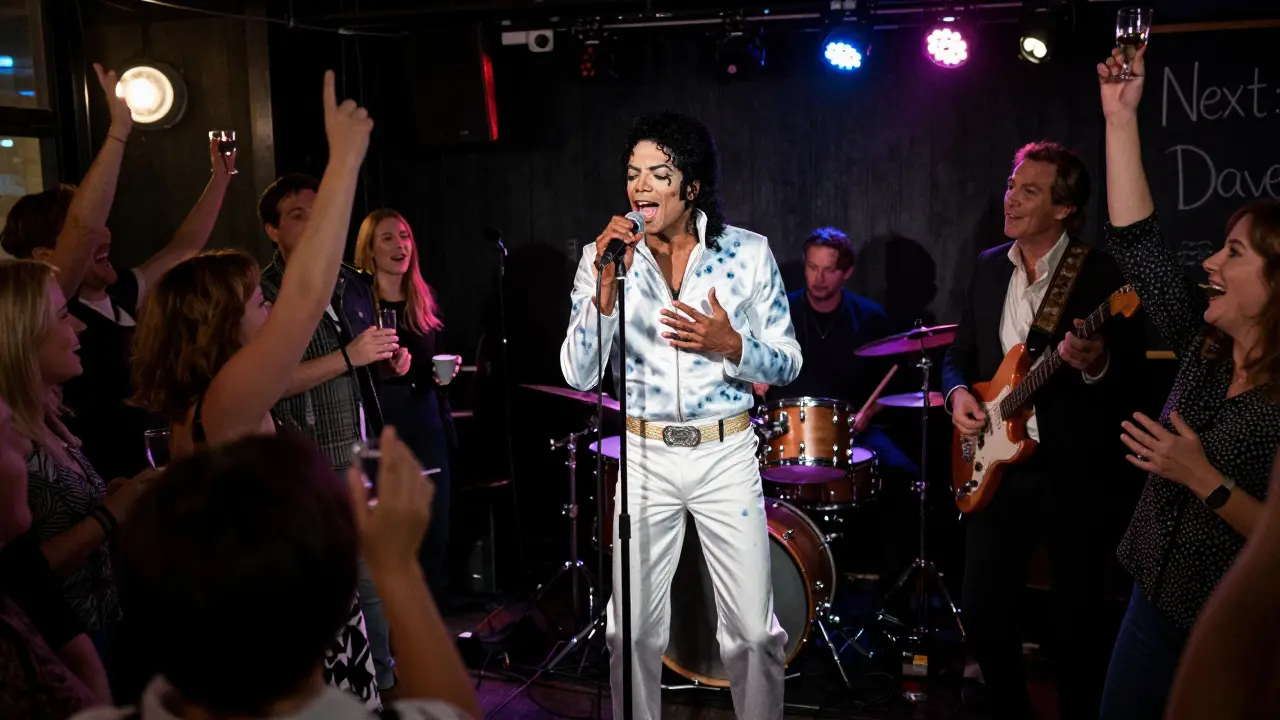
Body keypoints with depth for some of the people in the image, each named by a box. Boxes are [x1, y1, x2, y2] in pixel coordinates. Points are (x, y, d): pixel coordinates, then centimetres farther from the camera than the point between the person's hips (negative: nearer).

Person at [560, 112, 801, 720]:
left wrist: (729, 344, -19)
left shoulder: (748, 252, -3)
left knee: (754, 630, 4)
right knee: (633, 631, 8)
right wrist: (608, 283, -22)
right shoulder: (603, 257, -3)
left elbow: (788, 364, 1)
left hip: (727, 457, 0)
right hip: (641, 458, 1)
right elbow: (580, 375, -10)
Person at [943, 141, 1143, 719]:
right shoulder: (989, 267, 9)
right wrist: (958, 393, -3)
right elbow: (960, 353, 17)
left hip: (1075, 471, -5)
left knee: (1076, 622, 5)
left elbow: (1132, 369, -10)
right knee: (983, 611, 7)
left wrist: (1096, 363, -31)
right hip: (997, 464, 5)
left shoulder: (1099, 273, -8)